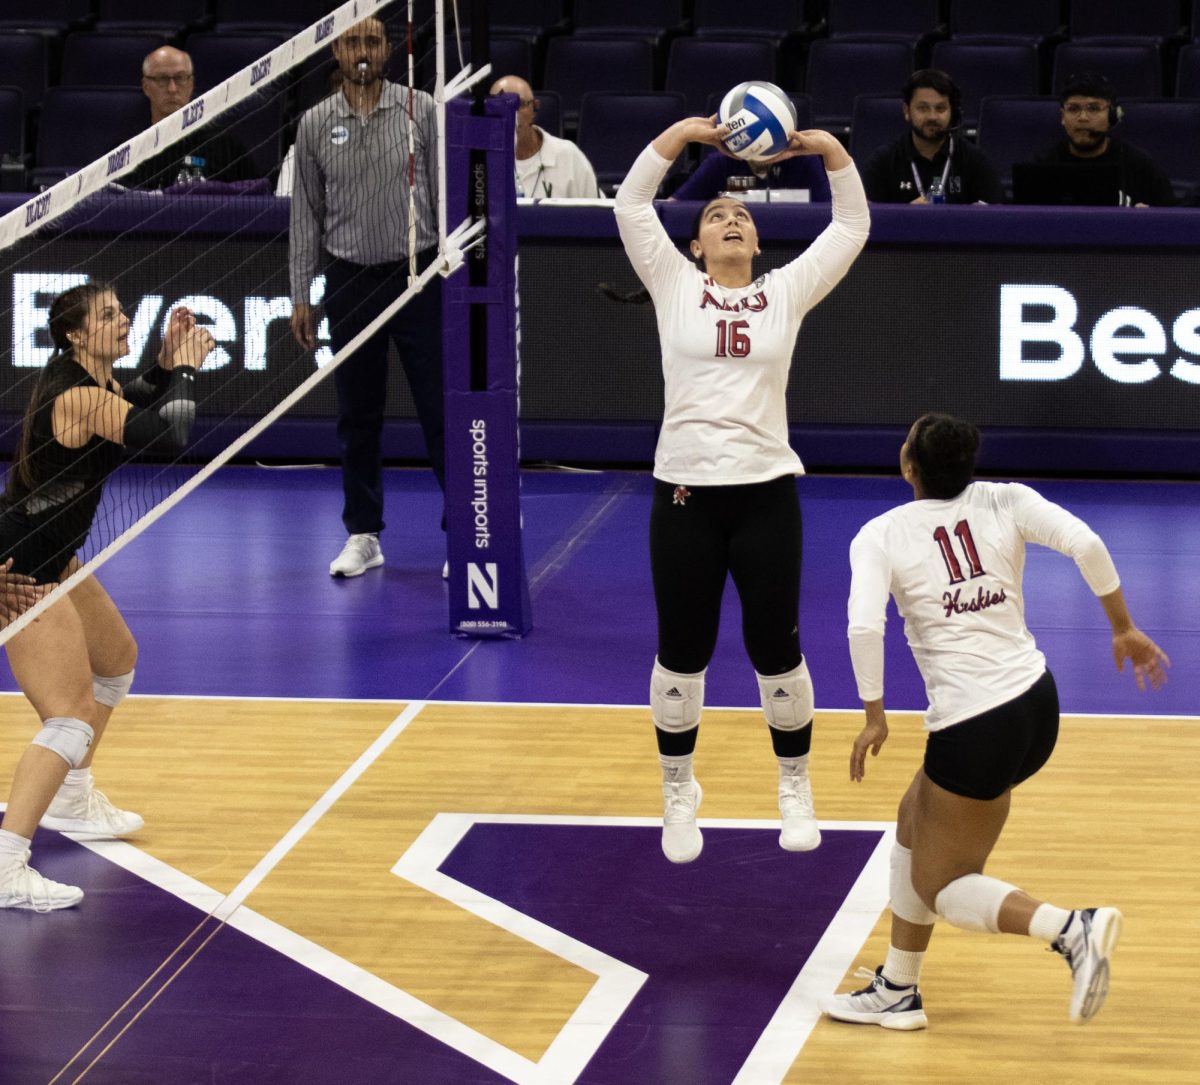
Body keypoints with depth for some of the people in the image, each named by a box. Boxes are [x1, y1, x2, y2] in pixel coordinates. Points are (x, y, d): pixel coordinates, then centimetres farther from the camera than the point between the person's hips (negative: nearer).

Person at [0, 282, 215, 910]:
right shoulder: (77, 396, -24)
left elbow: (135, 409, 26)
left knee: (116, 659, 30)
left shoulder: (85, 379, 5)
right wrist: (183, 369, -16)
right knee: (72, 720, -16)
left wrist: (167, 364, 7)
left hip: (50, 561, 11)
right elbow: (169, 434, -33)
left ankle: (70, 800, 45)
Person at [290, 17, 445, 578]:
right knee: (357, 418, 7)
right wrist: (300, 296, 5)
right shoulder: (315, 124, 4)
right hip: (349, 281, 2)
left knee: (441, 412, -3)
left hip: (417, 276, -2)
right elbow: (306, 213, 8)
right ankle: (363, 535, 16)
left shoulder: (421, 111, -1)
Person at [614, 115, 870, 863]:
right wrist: (683, 134, -11)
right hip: (685, 492, 0)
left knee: (776, 650, 6)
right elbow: (632, 205, -1)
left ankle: (796, 788, 25)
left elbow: (853, 228, 3)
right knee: (681, 655, 6)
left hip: (766, 492, 0)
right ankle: (679, 793, 24)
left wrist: (831, 150, -10)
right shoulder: (675, 286, 6)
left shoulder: (786, 293, 7)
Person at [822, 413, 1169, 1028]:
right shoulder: (1006, 502, 1)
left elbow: (865, 626, -19)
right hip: (1036, 703, 6)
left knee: (941, 889, 9)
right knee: (916, 816, 27)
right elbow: (1086, 545, -10)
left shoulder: (880, 536, -7)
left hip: (974, 728, -6)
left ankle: (1071, 930, -18)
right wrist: (1124, 629, 1)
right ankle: (897, 993, 31)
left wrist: (874, 717, -8)